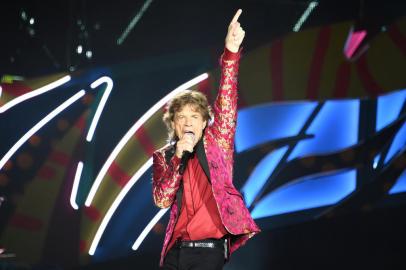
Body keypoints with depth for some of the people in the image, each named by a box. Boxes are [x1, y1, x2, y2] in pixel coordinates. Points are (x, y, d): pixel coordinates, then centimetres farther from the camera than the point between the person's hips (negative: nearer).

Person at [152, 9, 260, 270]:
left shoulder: (215, 143, 3)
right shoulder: (164, 157, 9)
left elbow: (226, 102, -9)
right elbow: (162, 200, -3)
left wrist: (231, 52, -21)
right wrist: (178, 158, -13)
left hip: (210, 249, -3)